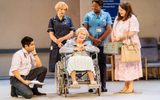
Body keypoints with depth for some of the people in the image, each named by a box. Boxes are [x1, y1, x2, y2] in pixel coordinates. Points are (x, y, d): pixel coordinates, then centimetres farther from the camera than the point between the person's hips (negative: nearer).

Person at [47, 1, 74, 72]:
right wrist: (58, 42, -14)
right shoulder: (52, 20, 7)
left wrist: (62, 39, -11)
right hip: (56, 46, -1)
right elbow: (51, 35, 1)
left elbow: (71, 33, 4)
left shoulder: (68, 20, 10)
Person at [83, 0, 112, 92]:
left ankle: (103, 85, 5)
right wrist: (93, 39, -12)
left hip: (102, 44, 0)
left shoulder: (106, 15, 7)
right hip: (90, 44, 0)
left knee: (102, 64, 0)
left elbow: (109, 29, 0)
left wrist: (99, 40, -8)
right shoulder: (88, 15, 8)